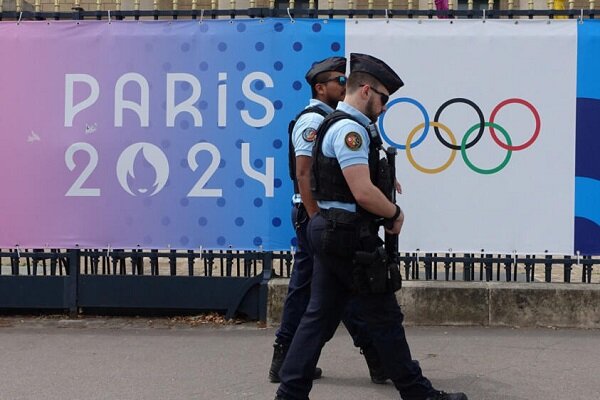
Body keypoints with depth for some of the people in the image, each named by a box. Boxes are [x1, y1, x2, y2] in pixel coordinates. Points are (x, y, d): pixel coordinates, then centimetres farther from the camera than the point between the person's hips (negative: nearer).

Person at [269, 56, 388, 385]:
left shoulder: (327, 120, 18)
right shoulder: (312, 120, -12)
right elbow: (303, 174, -19)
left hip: (319, 214, 10)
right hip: (316, 214, -10)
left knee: (304, 286, 11)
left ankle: (285, 360, 16)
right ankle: (376, 358, 1)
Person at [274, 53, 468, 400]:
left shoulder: (340, 125, 17)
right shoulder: (350, 129, -16)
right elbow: (363, 193, -24)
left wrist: (384, 183, 13)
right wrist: (395, 212, -8)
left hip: (329, 234, 10)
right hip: (351, 238, -10)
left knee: (320, 316, 10)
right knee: (385, 319, 0)